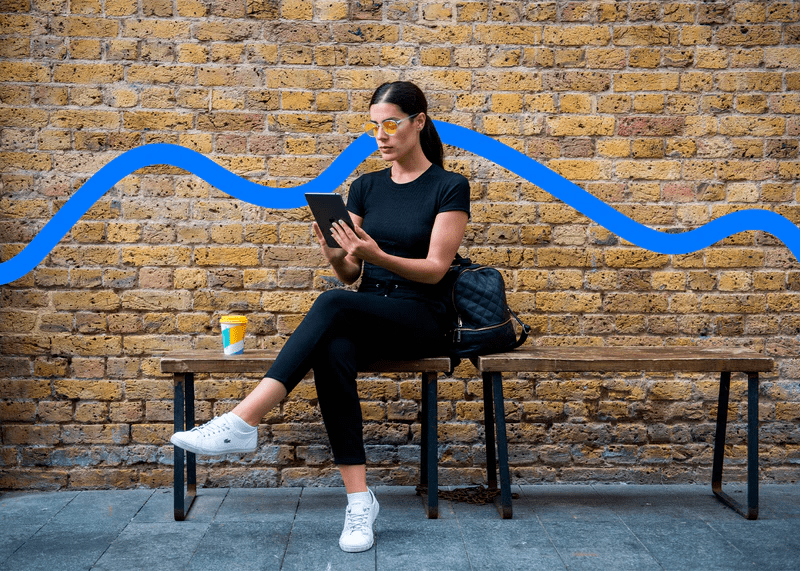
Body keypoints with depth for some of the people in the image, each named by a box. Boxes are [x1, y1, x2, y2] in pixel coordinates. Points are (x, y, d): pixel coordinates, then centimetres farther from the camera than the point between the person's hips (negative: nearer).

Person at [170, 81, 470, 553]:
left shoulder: (450, 187, -1)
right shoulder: (365, 188, 13)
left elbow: (434, 268, -10)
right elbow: (351, 274, 9)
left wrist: (376, 255, -27)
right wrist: (337, 256, -15)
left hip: (423, 318, -4)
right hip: (366, 314, 4)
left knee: (333, 304, -35)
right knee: (332, 354, -34)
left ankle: (242, 423, -40)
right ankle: (360, 500, -32)